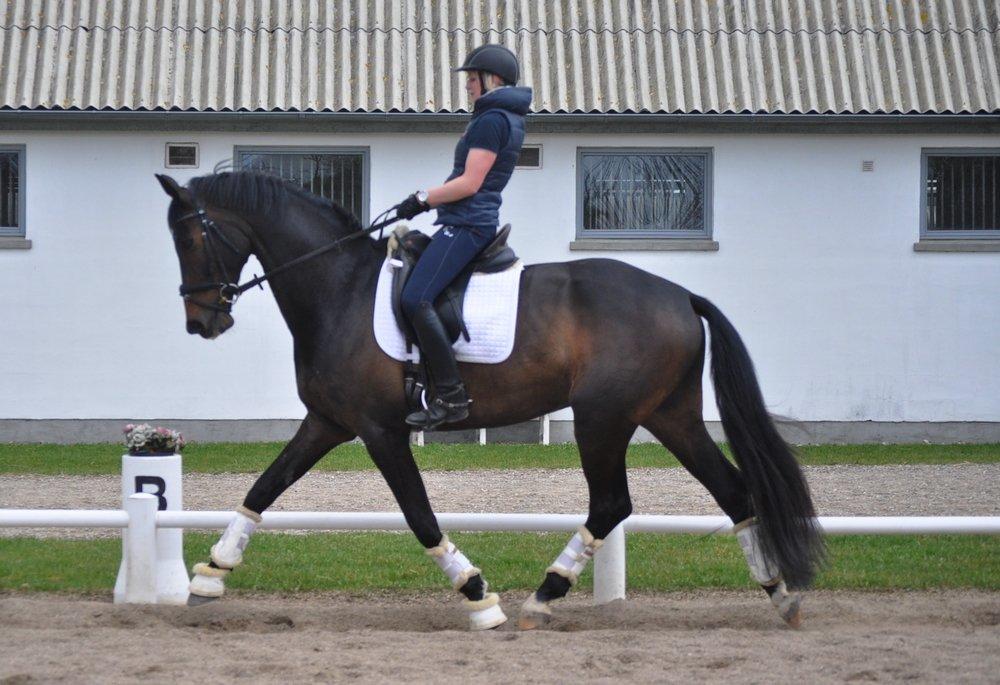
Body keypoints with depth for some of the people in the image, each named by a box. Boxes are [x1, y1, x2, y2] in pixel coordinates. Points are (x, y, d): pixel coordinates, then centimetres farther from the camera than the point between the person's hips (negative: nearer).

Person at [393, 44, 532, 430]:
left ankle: (450, 397, -27)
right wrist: (430, 200, 20)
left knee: (415, 300, -24)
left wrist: (422, 199, -8)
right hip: (472, 223, 12)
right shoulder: (507, 118, 21)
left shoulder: (491, 120, -12)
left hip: (466, 224, -12)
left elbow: (469, 183, -17)